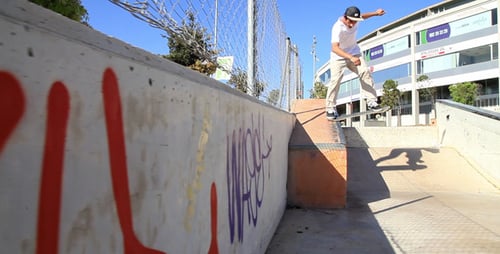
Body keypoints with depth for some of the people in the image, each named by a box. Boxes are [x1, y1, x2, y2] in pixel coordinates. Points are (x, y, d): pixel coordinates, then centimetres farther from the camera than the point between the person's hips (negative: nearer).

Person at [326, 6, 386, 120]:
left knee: (365, 72, -12)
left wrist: (375, 13, 10)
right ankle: (330, 108, -3)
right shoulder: (337, 28, -31)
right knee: (335, 80, -16)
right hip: (338, 56, -5)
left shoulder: (355, 19, -10)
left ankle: (371, 102, -8)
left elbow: (363, 16, 19)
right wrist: (351, 58, -57)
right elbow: (335, 48, -46)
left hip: (354, 53, 6)